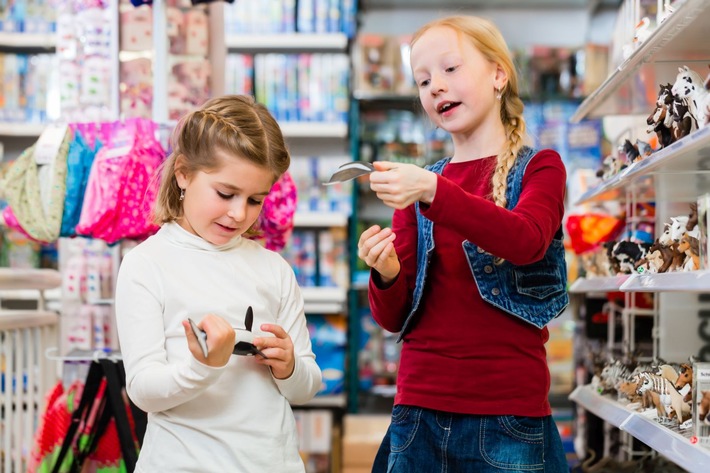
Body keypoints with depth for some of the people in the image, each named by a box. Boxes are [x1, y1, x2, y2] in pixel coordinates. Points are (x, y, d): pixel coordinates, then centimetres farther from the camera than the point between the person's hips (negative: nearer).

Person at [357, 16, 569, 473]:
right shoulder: (415, 184, 11)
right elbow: (395, 317, 8)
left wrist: (433, 191, -30)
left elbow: (528, 241, -19)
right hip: (419, 412, 3)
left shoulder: (538, 168, 4)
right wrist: (387, 276, -14)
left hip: (507, 416, -3)